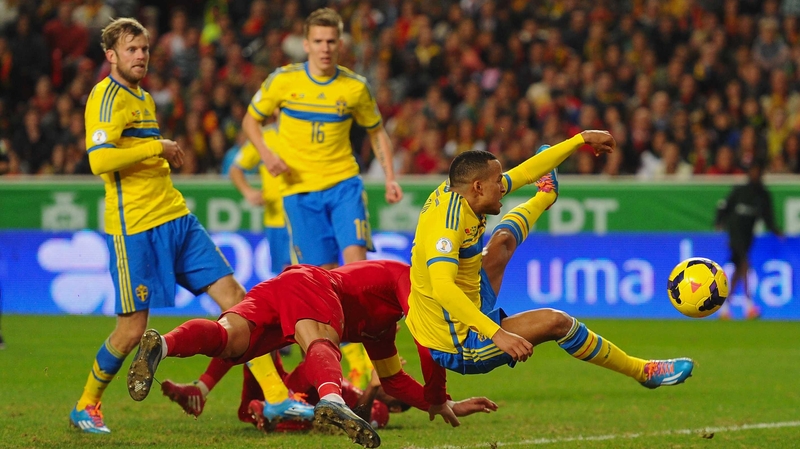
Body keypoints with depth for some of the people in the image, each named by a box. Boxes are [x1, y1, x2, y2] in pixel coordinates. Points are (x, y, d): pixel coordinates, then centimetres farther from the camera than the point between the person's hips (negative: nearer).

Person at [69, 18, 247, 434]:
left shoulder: (143, 97, 20)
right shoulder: (107, 96, -9)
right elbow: (99, 159, -24)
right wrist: (157, 148, -17)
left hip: (175, 218, 9)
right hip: (134, 227, -8)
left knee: (233, 294, -2)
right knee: (133, 328, -4)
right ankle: (85, 407, 17)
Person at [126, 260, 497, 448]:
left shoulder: (382, 326, 43)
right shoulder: (406, 276, 20)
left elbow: (392, 380, 49)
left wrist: (446, 406, 49)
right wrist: (439, 400, 7)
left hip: (276, 289, 7)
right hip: (310, 285, -7)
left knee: (229, 339, -22)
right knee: (321, 345, -36)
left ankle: (162, 344, -51)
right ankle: (332, 401, -69)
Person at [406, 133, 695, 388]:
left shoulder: (453, 193, -2)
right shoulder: (447, 223, -29)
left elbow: (522, 173, 8)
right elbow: (442, 289, -44)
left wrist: (581, 140, 14)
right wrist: (498, 334, -51)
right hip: (459, 347, -10)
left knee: (503, 239, 21)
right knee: (555, 322, -13)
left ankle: (544, 197, 54)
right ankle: (643, 372, 5)